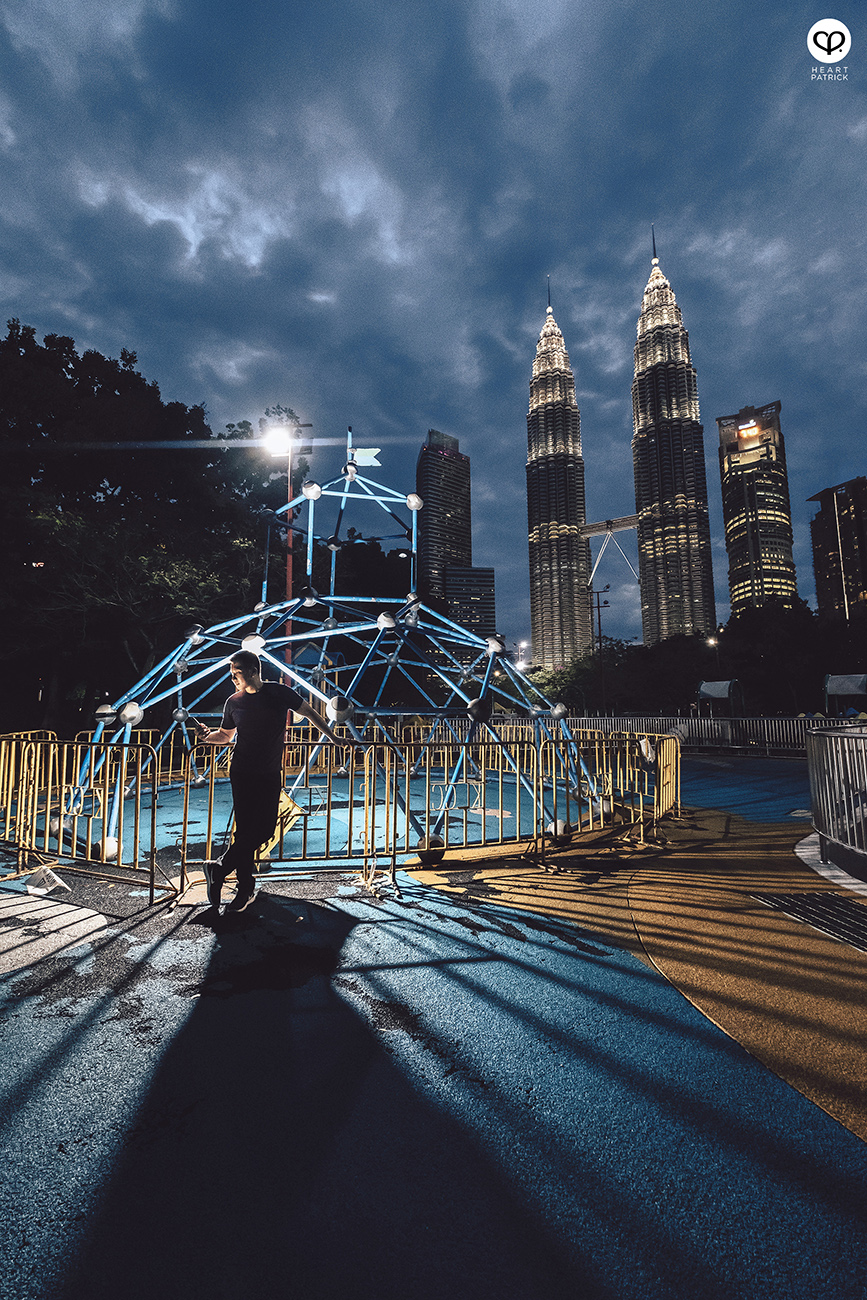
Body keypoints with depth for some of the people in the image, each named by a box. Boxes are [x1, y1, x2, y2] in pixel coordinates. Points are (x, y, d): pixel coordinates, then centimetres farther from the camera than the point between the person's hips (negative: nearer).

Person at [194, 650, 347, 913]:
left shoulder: (280, 693, -2)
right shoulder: (233, 702, 3)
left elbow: (308, 712, 9)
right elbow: (225, 735, 16)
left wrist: (331, 736, 12)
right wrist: (207, 736, -5)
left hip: (270, 774, 0)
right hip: (242, 773, 0)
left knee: (264, 829, -3)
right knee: (245, 829, -3)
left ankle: (219, 870, 14)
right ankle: (246, 888, 11)